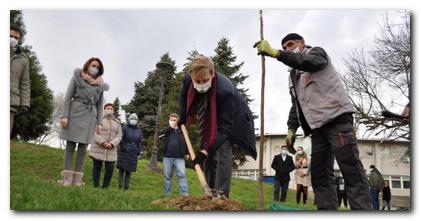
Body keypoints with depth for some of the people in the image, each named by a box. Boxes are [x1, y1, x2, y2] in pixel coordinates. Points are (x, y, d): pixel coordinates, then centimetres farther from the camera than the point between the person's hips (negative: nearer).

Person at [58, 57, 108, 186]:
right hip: (76, 113, -2)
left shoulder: (100, 85, 15)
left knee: (83, 148, 0)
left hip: (90, 117, 3)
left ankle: (77, 179, 1)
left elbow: (99, 105, 14)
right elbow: (68, 97, 1)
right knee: (70, 146, -4)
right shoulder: (77, 77, 8)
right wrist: (65, 115, -10)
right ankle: (67, 178, -5)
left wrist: (99, 122, 4)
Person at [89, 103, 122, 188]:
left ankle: (105, 187, 8)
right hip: (98, 149, -2)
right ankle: (96, 187, 12)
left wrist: (111, 144, -15)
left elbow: (119, 136, 3)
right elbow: (94, 133, -7)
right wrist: (103, 142, -19)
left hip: (111, 151, 2)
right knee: (96, 167, 3)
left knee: (110, 169, -6)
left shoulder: (117, 123, 11)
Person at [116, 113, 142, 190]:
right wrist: (124, 148, -12)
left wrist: (138, 152, 4)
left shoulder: (139, 131, 12)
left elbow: (140, 143, 12)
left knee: (129, 171, 4)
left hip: (133, 154, 3)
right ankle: (120, 186, 5)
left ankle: (126, 186, 9)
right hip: (124, 153, -3)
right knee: (121, 169, 0)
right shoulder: (125, 128, 0)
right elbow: (121, 139, -6)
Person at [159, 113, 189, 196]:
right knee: (167, 176, 8)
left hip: (179, 157, -1)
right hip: (167, 157, 2)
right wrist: (170, 127, -11)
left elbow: (186, 142, 15)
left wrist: (187, 153, 11)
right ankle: (167, 194, 18)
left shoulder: (181, 130, 8)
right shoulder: (166, 130, 11)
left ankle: (184, 194, -7)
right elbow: (159, 134, -10)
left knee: (182, 175, -8)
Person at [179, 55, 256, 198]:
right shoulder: (187, 80, -25)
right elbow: (184, 97, 3)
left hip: (231, 121, -5)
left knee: (223, 152, -22)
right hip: (209, 122, 5)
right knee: (210, 156, 4)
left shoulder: (225, 90, -41)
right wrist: (183, 118, -6)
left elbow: (224, 126, -38)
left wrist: (205, 151, -41)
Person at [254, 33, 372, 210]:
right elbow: (296, 105, 25)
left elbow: (309, 62, -19)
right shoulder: (293, 75, 28)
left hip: (337, 117, -8)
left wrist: (275, 53, -28)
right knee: (320, 175, -1)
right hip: (317, 126, 8)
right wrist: (291, 128, 10)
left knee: (351, 170, -14)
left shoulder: (316, 53, 8)